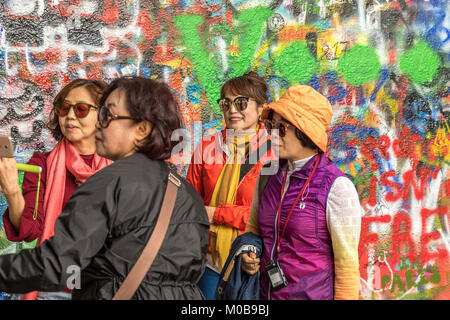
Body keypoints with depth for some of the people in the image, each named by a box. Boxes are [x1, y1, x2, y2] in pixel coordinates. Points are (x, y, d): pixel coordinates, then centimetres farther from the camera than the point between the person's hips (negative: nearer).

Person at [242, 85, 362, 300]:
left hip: (315, 293, -5)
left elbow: (347, 265, -12)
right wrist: (247, 254, -2)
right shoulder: (268, 176, 1)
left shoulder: (337, 187, -16)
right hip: (266, 292, 5)